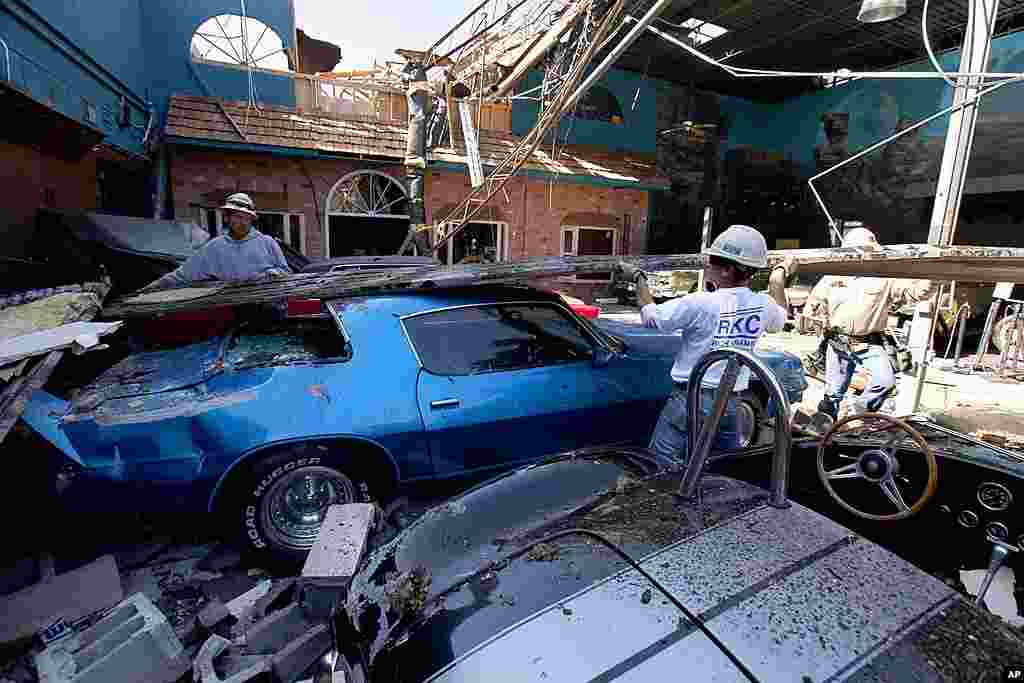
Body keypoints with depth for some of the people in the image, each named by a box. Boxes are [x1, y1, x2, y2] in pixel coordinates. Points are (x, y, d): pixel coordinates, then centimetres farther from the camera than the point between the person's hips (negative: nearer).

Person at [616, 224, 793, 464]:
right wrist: (780, 275, 40)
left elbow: (652, 318, -7)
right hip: (730, 405, 6)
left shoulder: (701, 303, -19)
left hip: (689, 400, -6)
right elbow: (780, 319, 25)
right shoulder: (763, 306, 0)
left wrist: (638, 278, 8)